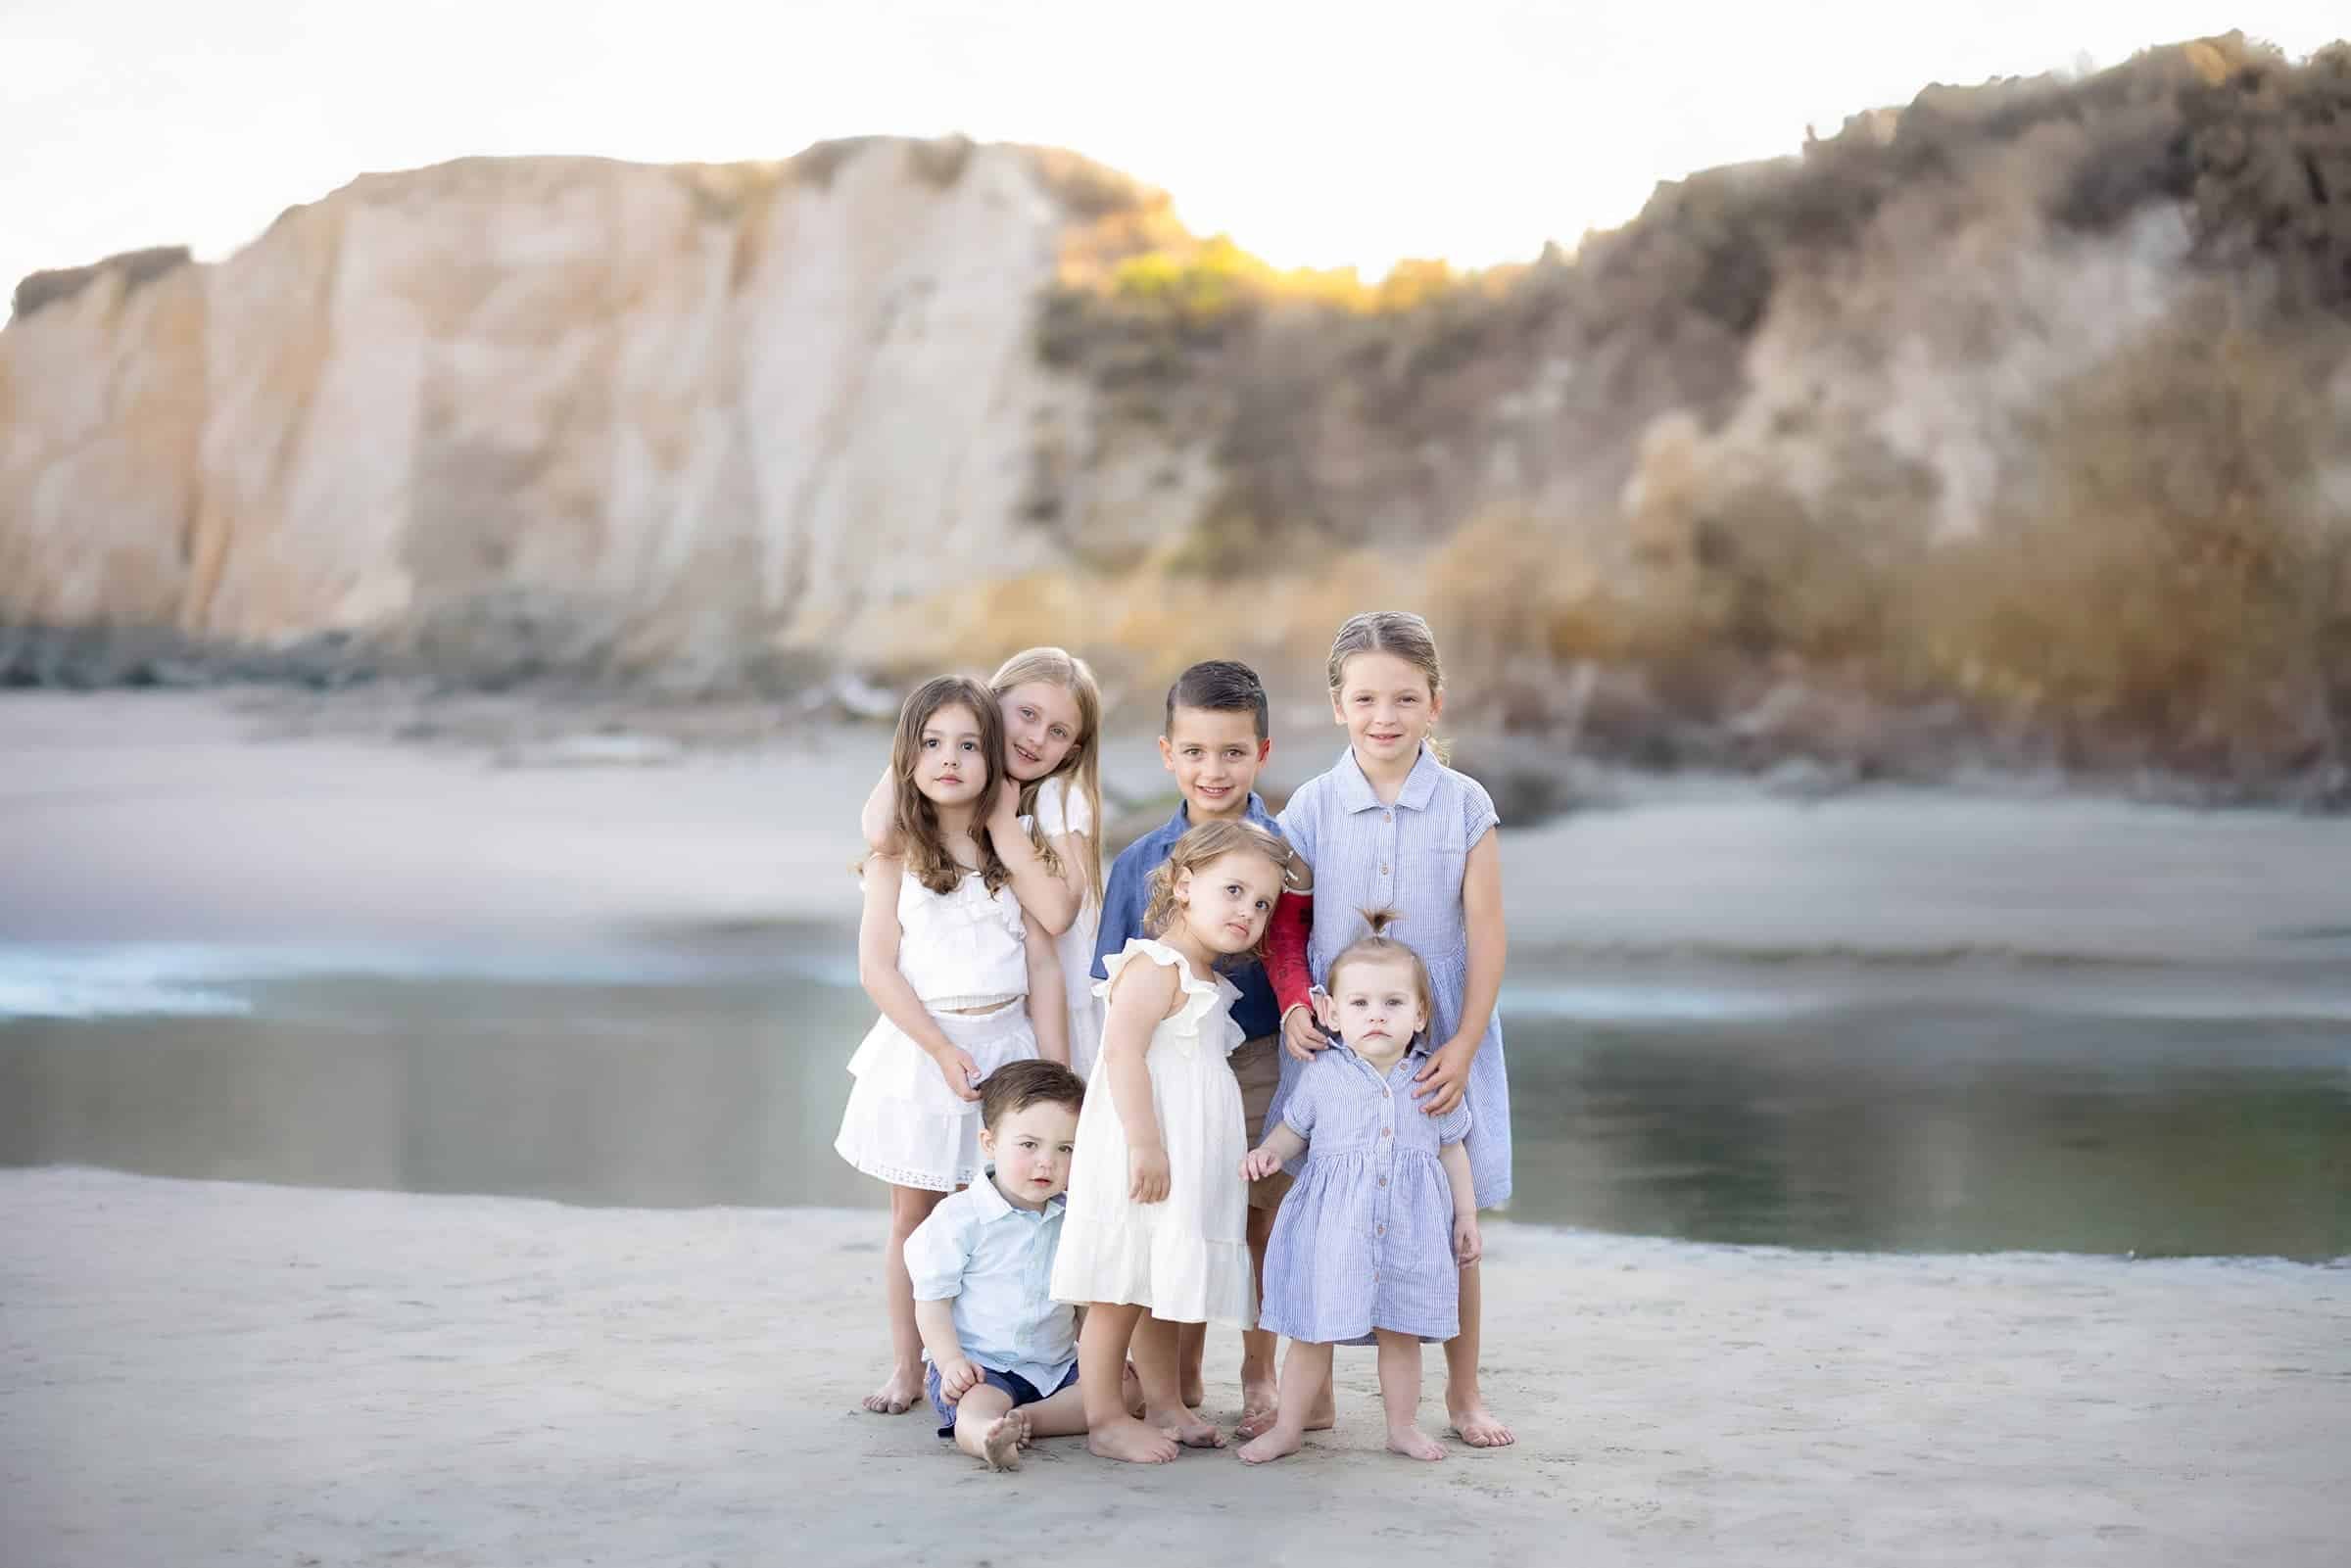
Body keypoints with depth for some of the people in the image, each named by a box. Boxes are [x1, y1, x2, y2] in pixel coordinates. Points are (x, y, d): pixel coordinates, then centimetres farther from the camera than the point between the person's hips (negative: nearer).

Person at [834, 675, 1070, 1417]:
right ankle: (906, 1368, 17)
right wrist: (943, 1051, -15)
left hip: (1006, 1044, 1)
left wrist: (1056, 1077, -2)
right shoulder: (897, 854, -1)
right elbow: (878, 968, -7)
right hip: (920, 1049, -1)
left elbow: (1044, 969, 4)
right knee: (914, 1214, 7)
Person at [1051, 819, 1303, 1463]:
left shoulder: (1205, 979, 17)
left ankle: (1165, 1407, 27)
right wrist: (1144, 1143, -29)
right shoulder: (1155, 967, -14)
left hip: (1185, 1161, 10)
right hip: (1143, 1158, -10)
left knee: (1159, 1287, 18)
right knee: (1120, 1291, -3)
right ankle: (1105, 1420, 2)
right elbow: (1122, 1051, -24)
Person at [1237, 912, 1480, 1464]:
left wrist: (1466, 1216, 11)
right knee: (1313, 1331, 4)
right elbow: (1294, 1128, 9)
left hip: (1409, 1228, 1)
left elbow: (1452, 1149, 10)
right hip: (1331, 1226, -1)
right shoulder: (1324, 1075, -4)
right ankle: (1288, 1427, 16)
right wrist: (1268, 1152, -11)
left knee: (1400, 1332, 10)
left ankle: (1403, 1425, 25)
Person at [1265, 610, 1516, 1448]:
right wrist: (1294, 1007, -11)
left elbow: (1487, 935, -4)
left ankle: (1463, 1388, 21)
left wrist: (1462, 1047, -10)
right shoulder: (1312, 807, 0)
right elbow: (1282, 925, 5)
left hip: (1441, 1043, 0)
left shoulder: (1464, 805, -4)